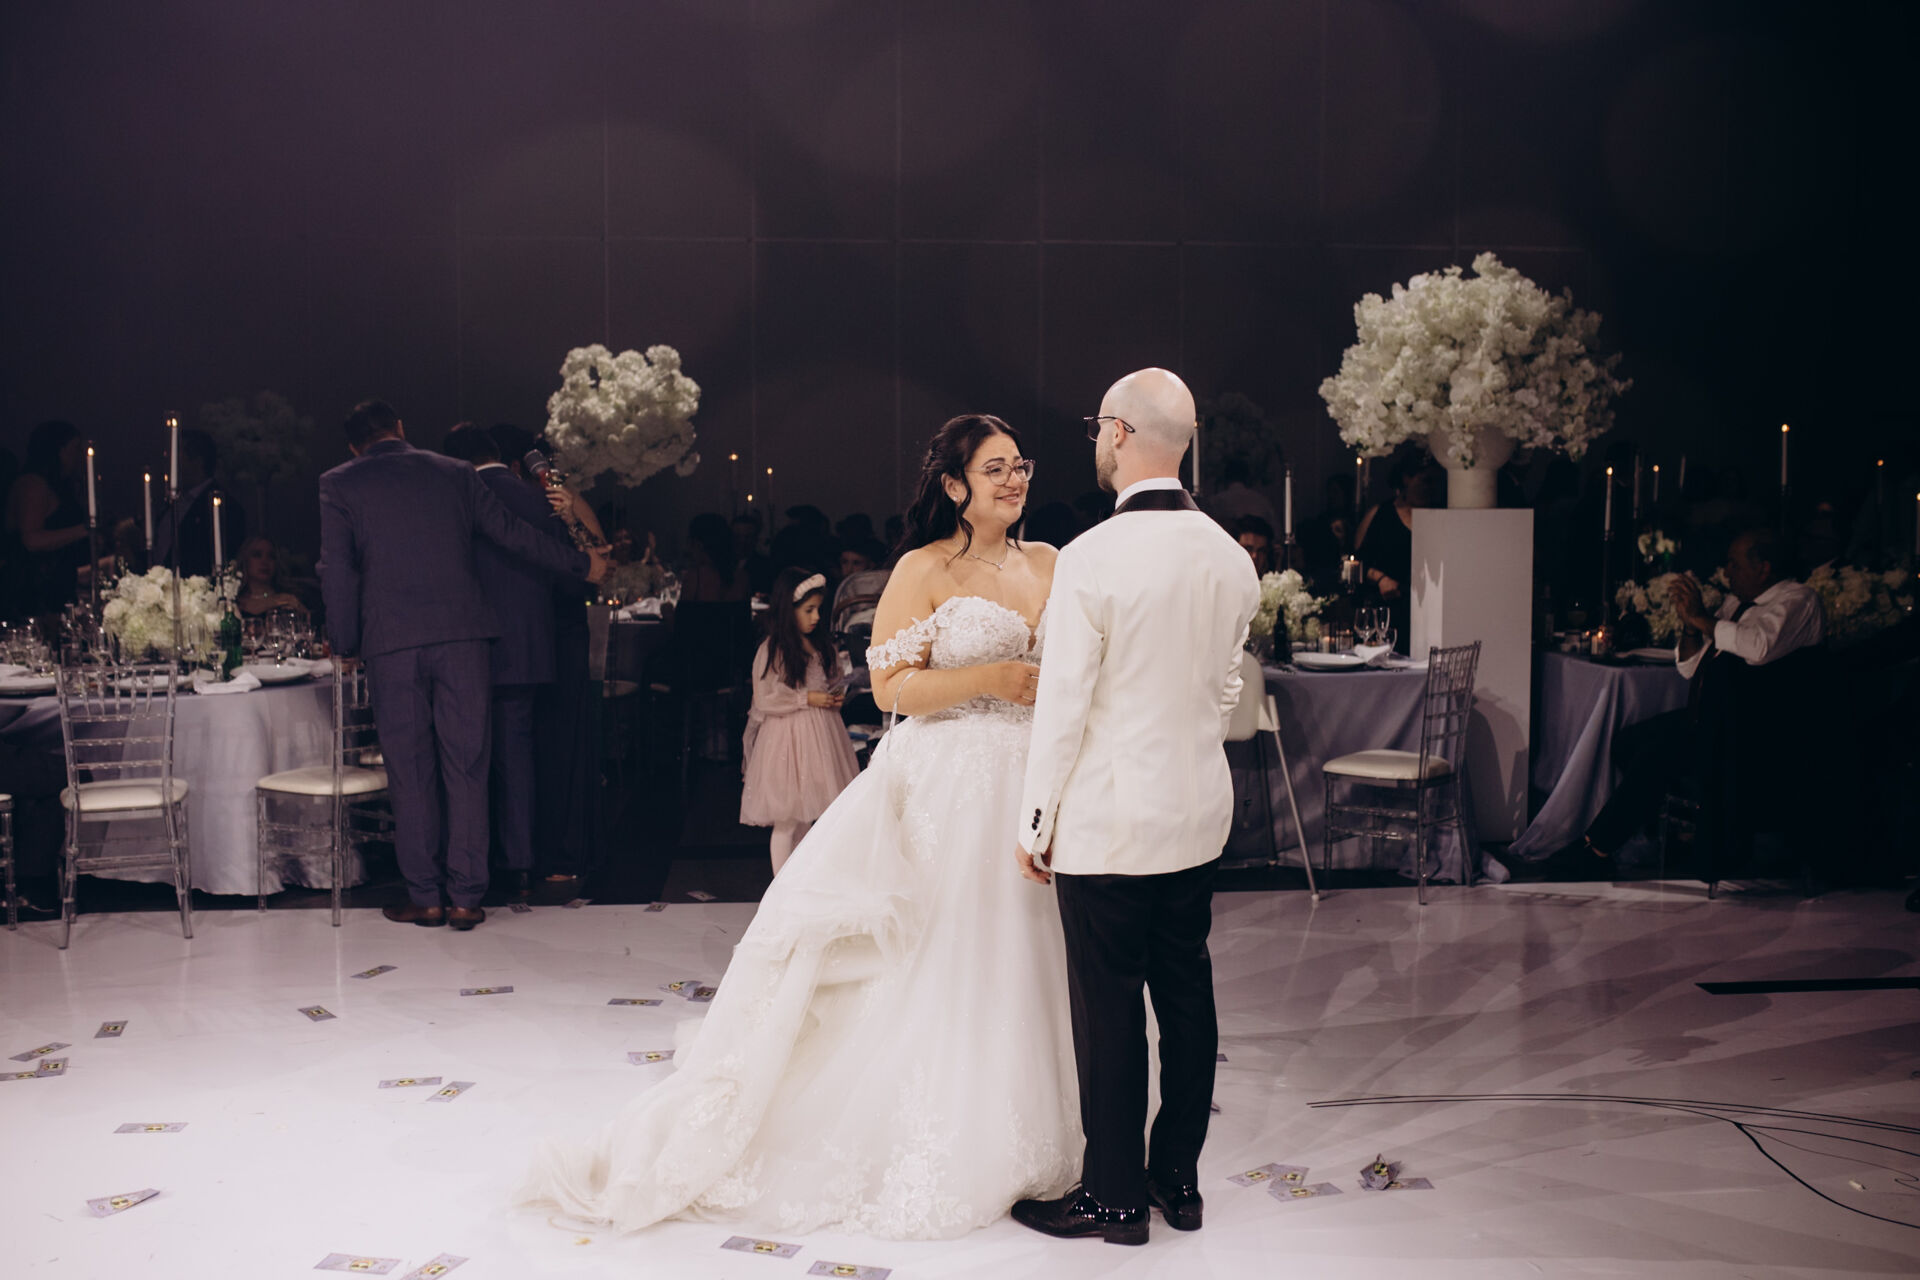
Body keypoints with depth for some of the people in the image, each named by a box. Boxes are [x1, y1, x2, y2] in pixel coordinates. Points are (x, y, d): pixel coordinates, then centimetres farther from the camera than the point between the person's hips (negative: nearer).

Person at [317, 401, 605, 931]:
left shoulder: (337, 485, 8)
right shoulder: (454, 473, 13)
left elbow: (337, 571, 1)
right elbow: (513, 533, 16)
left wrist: (346, 646, 10)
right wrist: (583, 564, 27)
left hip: (391, 643, -1)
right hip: (463, 635, 1)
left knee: (410, 773, 6)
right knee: (465, 768, 4)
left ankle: (425, 898, 11)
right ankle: (466, 898, 5)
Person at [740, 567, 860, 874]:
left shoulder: (821, 647, 8)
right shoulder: (771, 650, -12)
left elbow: (837, 680, 21)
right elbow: (763, 700, -14)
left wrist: (837, 696, 0)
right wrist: (806, 699, -16)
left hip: (820, 734, 6)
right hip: (787, 737, -6)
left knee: (808, 817, 12)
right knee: (787, 821, -1)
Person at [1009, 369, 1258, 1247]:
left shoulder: (1092, 558, -18)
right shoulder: (1231, 558, 2)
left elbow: (1063, 707, -15)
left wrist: (1034, 822, -5)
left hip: (1109, 819, -6)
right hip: (1199, 810, 7)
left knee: (1109, 1008, 4)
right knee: (1185, 992, 15)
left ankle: (1115, 1197, 17)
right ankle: (1178, 1178, 28)